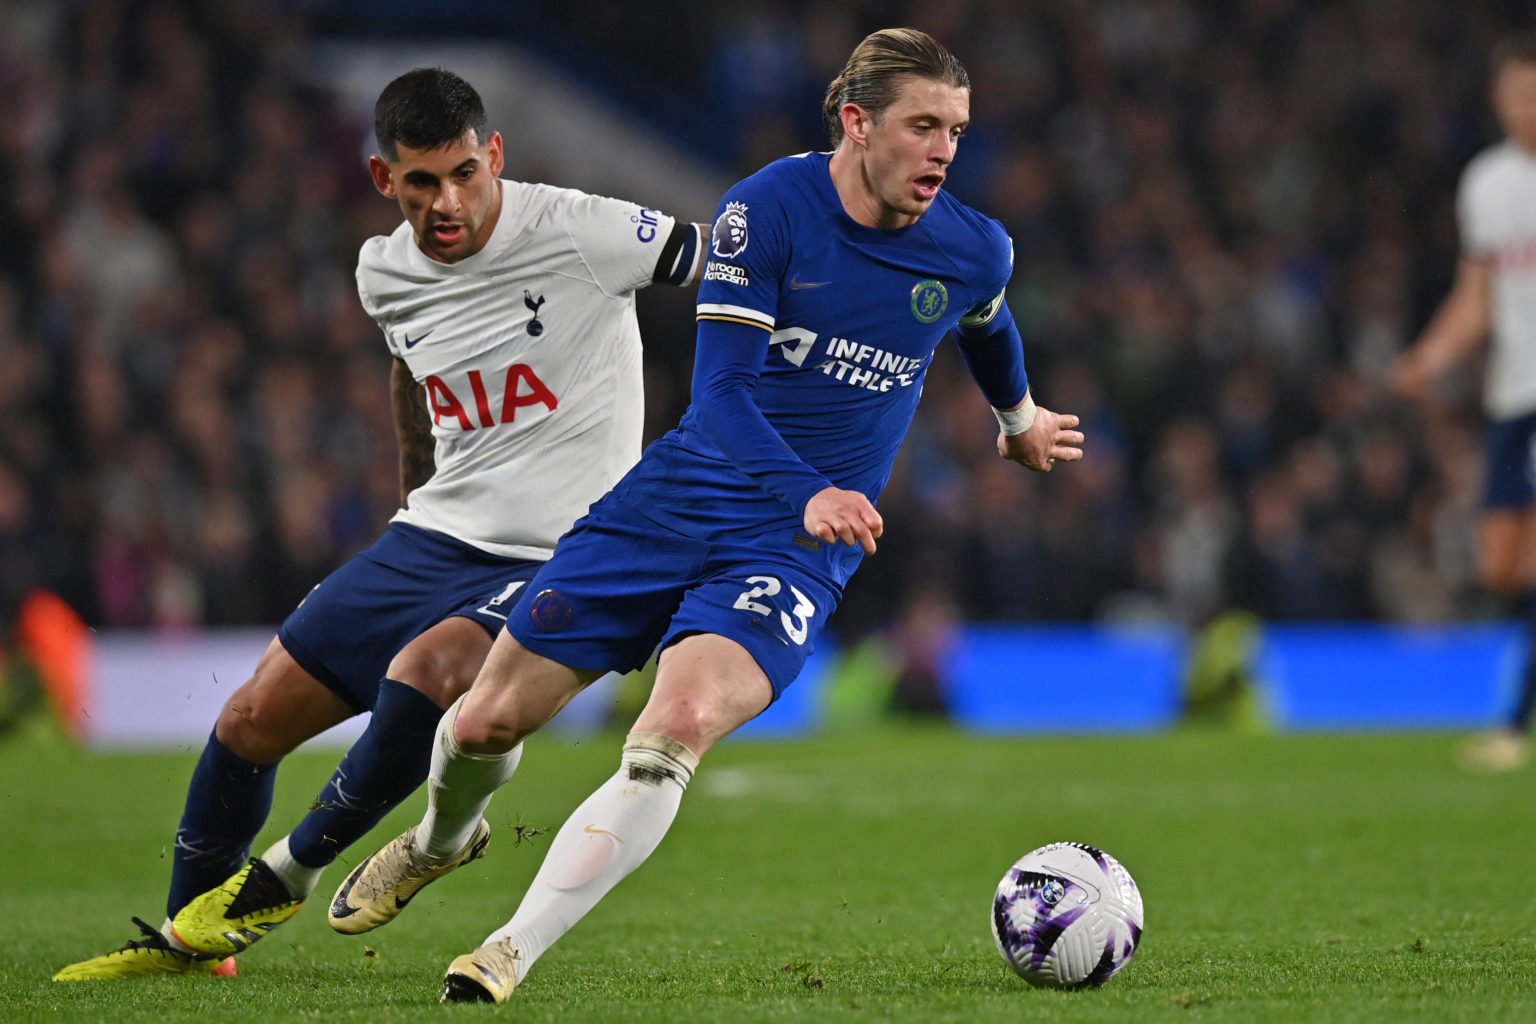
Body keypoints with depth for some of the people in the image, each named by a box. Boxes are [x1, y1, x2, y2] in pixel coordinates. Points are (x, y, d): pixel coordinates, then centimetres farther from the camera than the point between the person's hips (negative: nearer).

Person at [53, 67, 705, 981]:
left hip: (554, 562, -6)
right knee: (254, 717, 4)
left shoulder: (581, 234, -19)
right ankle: (186, 937, 25)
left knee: (423, 674, -33)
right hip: (431, 535, 6)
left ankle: (290, 872, -9)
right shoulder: (385, 272, 1)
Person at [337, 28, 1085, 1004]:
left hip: (794, 551, 0)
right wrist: (807, 494, -34)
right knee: (487, 721, 5)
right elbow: (722, 389, -19)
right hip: (676, 501, 0)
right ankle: (440, 840, 42)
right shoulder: (767, 208, -13)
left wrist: (1021, 418, 42)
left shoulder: (975, 251, -3)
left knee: (676, 730, -29)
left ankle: (509, 957, -24)